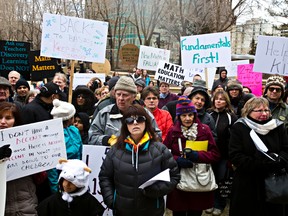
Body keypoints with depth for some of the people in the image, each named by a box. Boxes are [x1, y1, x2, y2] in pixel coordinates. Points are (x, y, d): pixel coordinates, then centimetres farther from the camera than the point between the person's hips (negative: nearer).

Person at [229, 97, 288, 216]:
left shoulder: (278, 126, 5)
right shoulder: (239, 127, -4)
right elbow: (235, 156, -13)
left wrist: (274, 162, -19)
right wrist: (261, 165, -21)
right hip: (247, 185, -2)